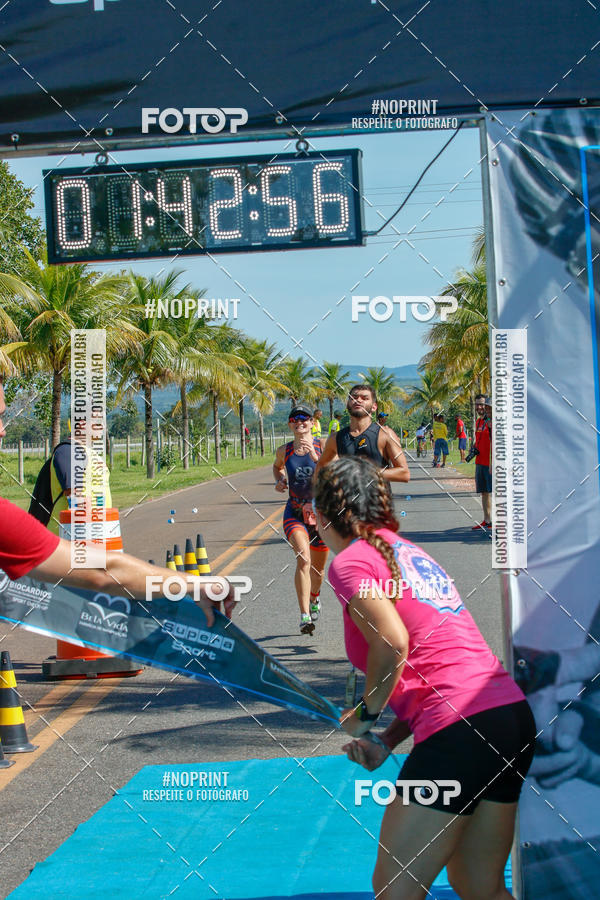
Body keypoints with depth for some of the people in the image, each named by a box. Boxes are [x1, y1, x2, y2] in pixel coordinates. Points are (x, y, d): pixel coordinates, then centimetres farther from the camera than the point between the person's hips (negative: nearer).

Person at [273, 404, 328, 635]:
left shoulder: (323, 446, -6)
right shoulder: (284, 451, 1)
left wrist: (316, 457, -28)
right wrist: (279, 481, 5)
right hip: (295, 512, 0)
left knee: (318, 566, 15)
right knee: (303, 557, -24)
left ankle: (314, 598, 49)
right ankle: (305, 616, -29)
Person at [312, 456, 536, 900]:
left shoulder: (351, 560, -2)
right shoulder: (407, 550, 23)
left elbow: (393, 645, -17)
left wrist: (366, 715, -1)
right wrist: (388, 740, 16)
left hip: (461, 726, -9)